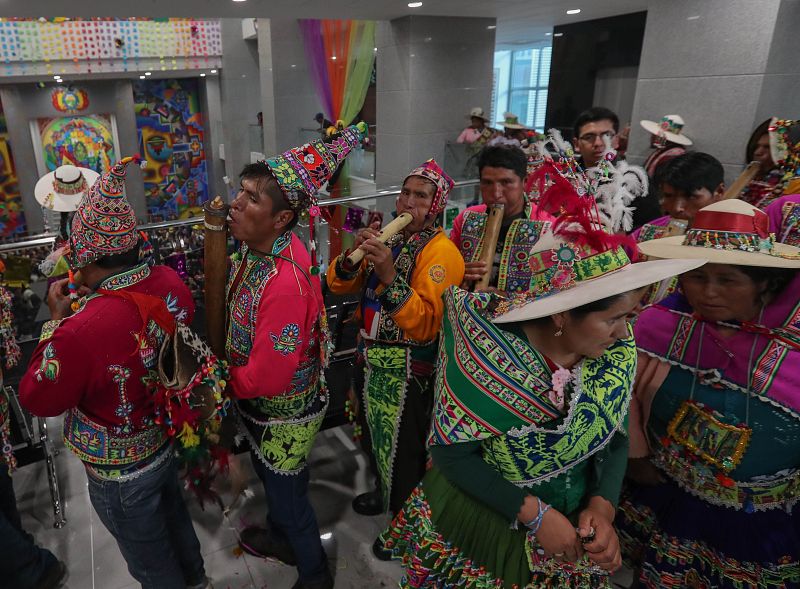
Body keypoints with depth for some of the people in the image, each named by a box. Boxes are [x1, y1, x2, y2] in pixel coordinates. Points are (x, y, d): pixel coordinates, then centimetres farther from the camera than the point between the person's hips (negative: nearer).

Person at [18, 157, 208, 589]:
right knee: (173, 516, 33)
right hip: (167, 437, 7)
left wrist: (57, 320, -16)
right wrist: (97, 297, -1)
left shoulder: (81, 332, -38)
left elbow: (37, 401, -19)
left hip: (120, 470, -6)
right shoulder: (171, 283, -18)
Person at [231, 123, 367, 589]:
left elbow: (267, 378, -32)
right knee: (271, 481, 32)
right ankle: (280, 538, 62)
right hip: (261, 406, 8)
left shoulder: (286, 281, -37)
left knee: (289, 497, 16)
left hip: (283, 415, -8)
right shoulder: (258, 249, -10)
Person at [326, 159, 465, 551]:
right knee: (378, 434, 25)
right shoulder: (388, 239, 5)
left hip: (409, 369, -7)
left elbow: (426, 323, -28)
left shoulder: (441, 251, -17)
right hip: (374, 359, 7)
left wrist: (389, 277, -38)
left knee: (404, 449, 9)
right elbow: (338, 285, 1)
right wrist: (353, 255, -18)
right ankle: (387, 495, 52)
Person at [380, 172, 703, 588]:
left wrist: (602, 505, -17)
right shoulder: (489, 355, -29)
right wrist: (534, 513, -24)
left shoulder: (616, 352, -14)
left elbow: (616, 438, -2)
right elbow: (451, 453, -23)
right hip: (479, 529, -4)